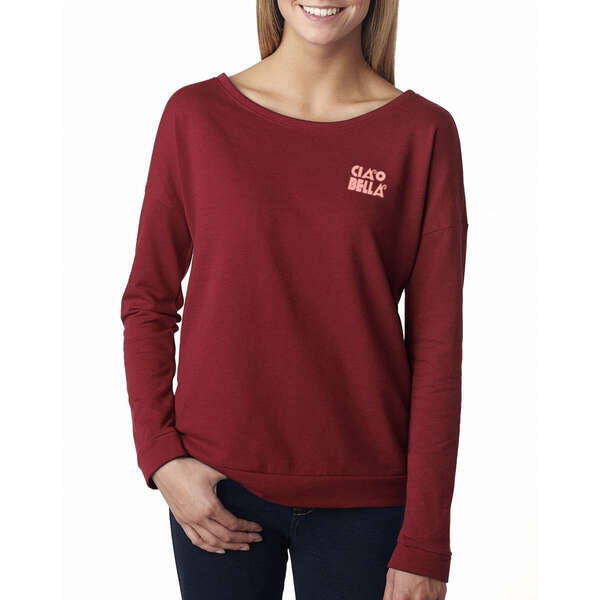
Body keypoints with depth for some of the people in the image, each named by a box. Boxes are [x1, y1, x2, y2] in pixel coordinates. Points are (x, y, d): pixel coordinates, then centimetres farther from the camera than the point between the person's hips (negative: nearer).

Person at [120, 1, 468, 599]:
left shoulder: (424, 133, -3)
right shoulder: (195, 114, -1)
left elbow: (437, 344, -5)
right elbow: (148, 303, 5)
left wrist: (424, 546, -6)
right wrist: (160, 455, -6)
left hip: (363, 496, 0)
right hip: (216, 486, 1)